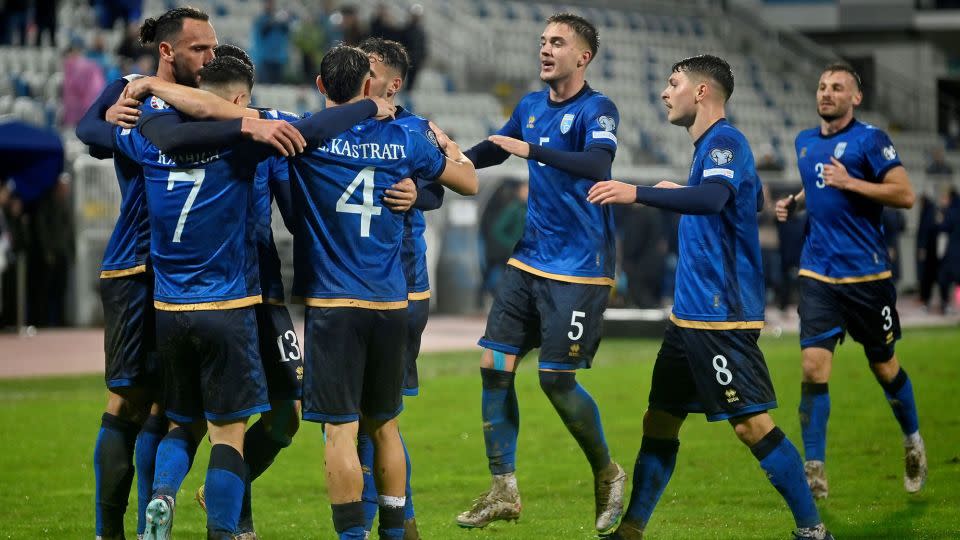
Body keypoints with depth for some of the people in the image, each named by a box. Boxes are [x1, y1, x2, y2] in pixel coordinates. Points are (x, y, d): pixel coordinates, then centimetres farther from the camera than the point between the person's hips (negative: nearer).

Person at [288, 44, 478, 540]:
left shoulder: (307, 135, -6)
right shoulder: (404, 141, 5)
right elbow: (468, 183, 21)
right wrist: (449, 146, 40)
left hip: (332, 302, -4)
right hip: (391, 303, 4)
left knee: (340, 429, -5)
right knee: (384, 425, 16)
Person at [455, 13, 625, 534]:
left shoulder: (597, 110, -12)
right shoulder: (531, 106, 9)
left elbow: (596, 164, -31)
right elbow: (491, 151, 24)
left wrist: (531, 149, -39)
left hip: (578, 270, -7)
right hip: (528, 261, 7)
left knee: (557, 379, -8)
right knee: (495, 365, 0)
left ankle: (607, 473, 16)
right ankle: (503, 492, 7)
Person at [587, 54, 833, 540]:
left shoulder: (725, 141, -13)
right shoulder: (711, 145, 16)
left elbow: (712, 198, -33)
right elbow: (753, 200, 32)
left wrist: (637, 193, -38)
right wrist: (677, 193, 35)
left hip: (721, 315, -10)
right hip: (690, 313, 10)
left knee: (751, 423, -11)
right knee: (660, 421, 11)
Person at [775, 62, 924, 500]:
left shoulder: (869, 139, -7)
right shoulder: (805, 142, 11)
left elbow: (905, 194, -14)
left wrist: (850, 183, -21)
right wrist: (794, 201, 10)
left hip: (867, 275, -4)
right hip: (818, 276, 4)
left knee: (885, 369, 9)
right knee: (814, 368, -10)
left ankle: (913, 441, 36)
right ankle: (814, 470, -8)